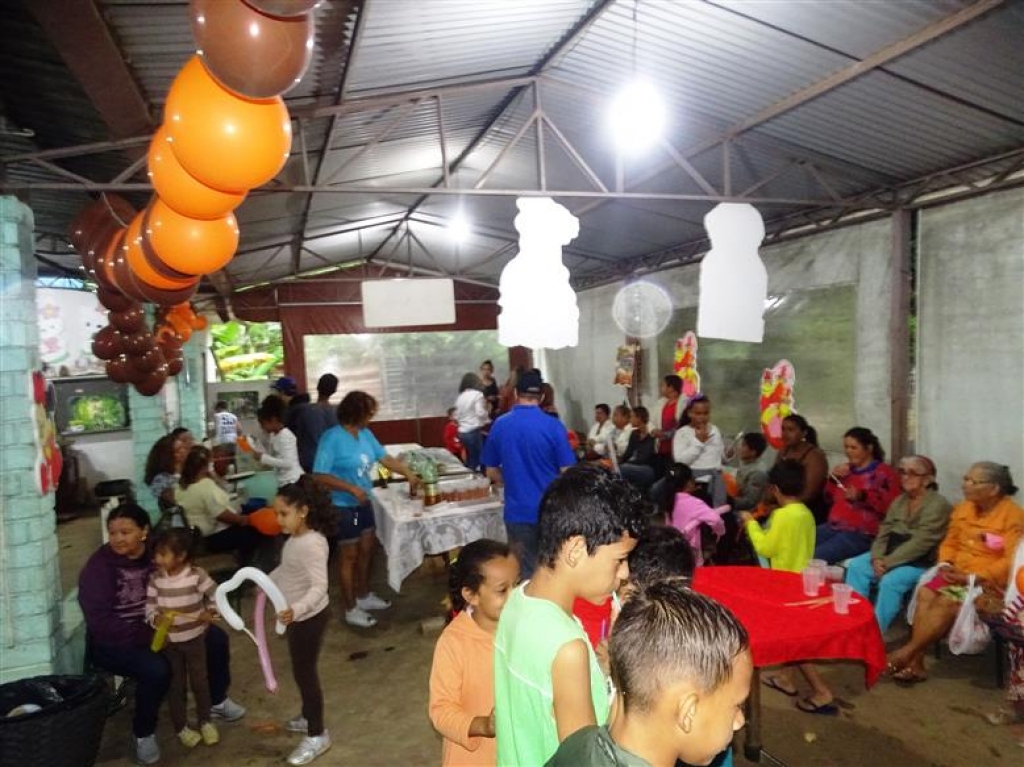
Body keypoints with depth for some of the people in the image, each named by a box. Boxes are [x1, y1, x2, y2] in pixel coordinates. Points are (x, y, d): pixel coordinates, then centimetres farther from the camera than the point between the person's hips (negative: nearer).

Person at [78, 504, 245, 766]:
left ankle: (216, 701, 20)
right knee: (156, 669, -33)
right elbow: (100, 623, -24)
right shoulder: (98, 567, -19)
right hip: (112, 642, -5)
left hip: (157, 630, 6)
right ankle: (144, 734, -5)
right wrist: (149, 636, -27)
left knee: (216, 637, -4)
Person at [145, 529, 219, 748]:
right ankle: (181, 728, 31)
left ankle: (205, 721, 33)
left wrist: (210, 612, -18)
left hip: (194, 638, -1)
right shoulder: (155, 578, -10)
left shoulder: (197, 575, -17)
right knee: (176, 685, 13)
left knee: (200, 681, 14)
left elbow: (216, 595, -6)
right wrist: (156, 618, -26)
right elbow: (149, 607, -8)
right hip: (168, 640, 1)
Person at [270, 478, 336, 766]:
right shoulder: (294, 539, 0)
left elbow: (319, 587, -35)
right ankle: (308, 717, 43)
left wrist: (296, 609, -48)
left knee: (304, 672, 3)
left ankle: (317, 735, 19)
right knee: (301, 670, 23)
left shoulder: (312, 544, -30)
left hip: (310, 616, -9)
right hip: (298, 615, 9)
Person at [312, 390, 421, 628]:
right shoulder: (332, 438, -21)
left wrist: (409, 474, 5)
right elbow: (319, 475, -24)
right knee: (349, 556, 4)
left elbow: (385, 458, 10)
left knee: (366, 550, 18)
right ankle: (350, 609, 19)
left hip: (364, 503, 8)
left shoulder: (366, 434, 1)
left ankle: (363, 596, 37)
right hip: (343, 507, -8)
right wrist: (351, 488, -28)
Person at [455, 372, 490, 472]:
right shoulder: (478, 394, -8)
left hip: (462, 433, 7)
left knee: (470, 461, 14)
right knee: (481, 460, -1)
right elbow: (480, 413, -16)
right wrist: (487, 420, 1)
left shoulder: (460, 397, 13)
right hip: (475, 432, -7)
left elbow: (457, 415, 14)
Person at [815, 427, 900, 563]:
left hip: (861, 534, -7)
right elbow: (829, 498, 25)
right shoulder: (847, 469, 18)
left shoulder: (883, 472, -2)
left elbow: (891, 506, -15)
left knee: (815, 557, -27)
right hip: (833, 527, 7)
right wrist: (833, 479, 7)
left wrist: (862, 496, -27)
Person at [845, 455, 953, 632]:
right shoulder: (899, 501, 12)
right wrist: (877, 558, -11)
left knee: (890, 581, -32)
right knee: (855, 566, -14)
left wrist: (888, 562, -22)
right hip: (890, 556, 7)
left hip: (920, 562, -7)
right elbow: (884, 533, 8)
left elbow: (920, 543, -20)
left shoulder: (938, 505, -12)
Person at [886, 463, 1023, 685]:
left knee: (946, 602, -29)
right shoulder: (963, 508, 10)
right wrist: (945, 564, -6)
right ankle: (915, 663, -21)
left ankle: (908, 652, -19)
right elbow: (950, 542, 16)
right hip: (957, 574, 6)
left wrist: (972, 577, -21)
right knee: (925, 593, -22)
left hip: (989, 581, -6)